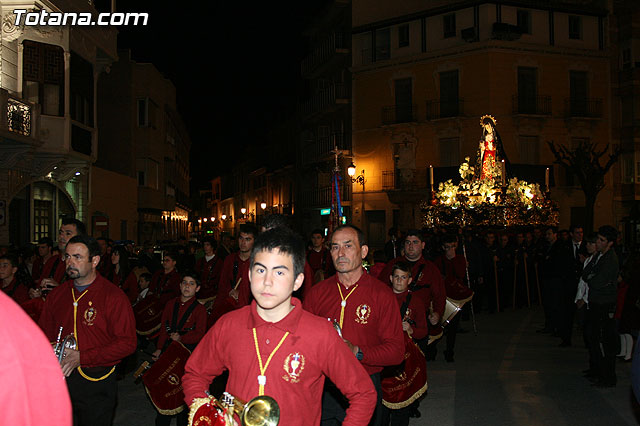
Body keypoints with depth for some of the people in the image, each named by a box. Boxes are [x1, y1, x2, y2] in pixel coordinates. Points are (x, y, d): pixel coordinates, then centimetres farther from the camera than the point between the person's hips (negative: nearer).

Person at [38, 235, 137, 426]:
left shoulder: (114, 297, -10)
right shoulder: (57, 294, 7)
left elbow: (127, 343, -15)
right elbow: (45, 333, 16)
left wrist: (81, 357, -20)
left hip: (96, 383, -4)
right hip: (60, 379, 4)